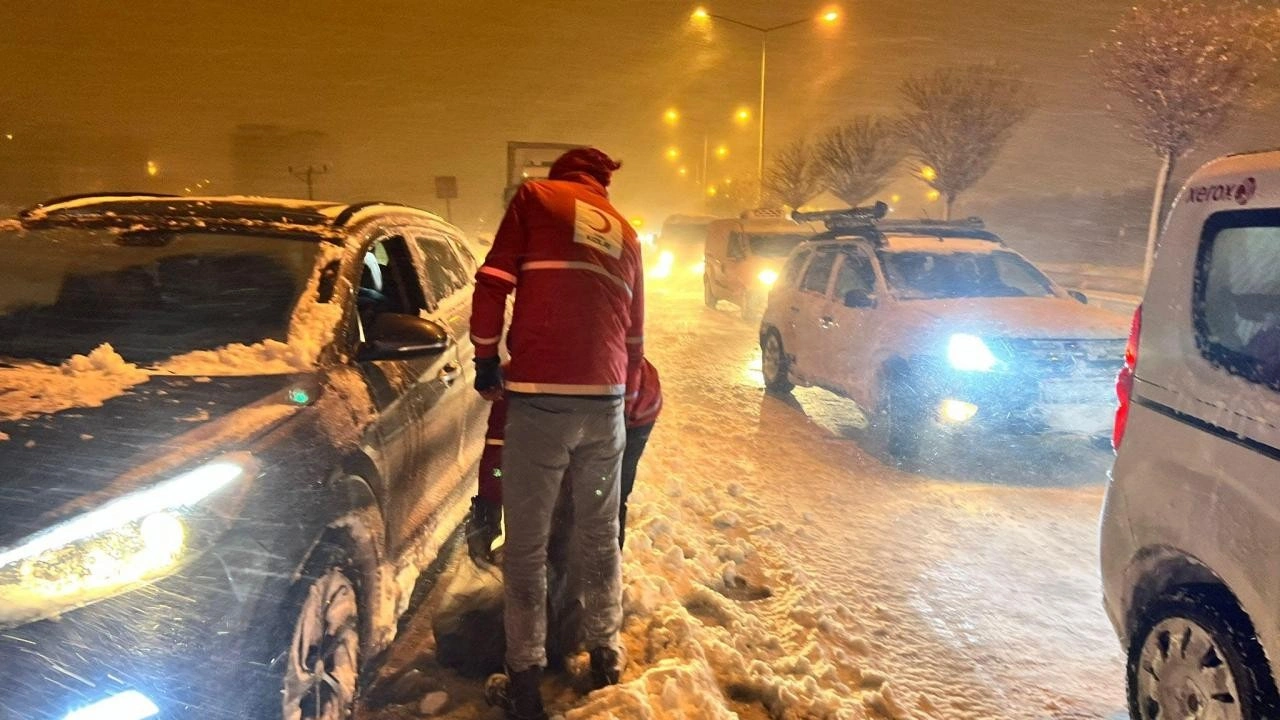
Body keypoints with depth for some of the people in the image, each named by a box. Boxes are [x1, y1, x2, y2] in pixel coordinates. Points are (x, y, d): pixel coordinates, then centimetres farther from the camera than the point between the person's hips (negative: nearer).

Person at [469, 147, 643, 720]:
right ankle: (605, 658, 27)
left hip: (540, 395, -4)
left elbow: (493, 282, -1)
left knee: (527, 544, 4)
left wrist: (486, 357, 10)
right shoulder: (625, 234, 21)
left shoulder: (536, 197, 8)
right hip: (606, 399, 4)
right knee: (599, 536, 17)